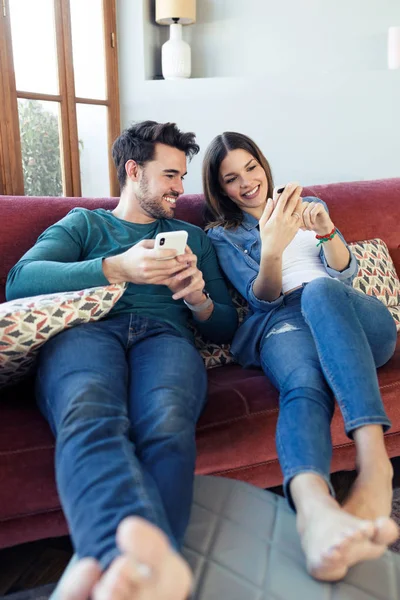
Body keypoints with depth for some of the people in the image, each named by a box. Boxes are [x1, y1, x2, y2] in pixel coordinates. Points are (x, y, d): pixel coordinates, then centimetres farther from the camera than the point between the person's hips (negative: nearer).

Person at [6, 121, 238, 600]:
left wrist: (198, 298, 2)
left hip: (165, 335, 2)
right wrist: (116, 268, -7)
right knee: (92, 420, -40)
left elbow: (226, 328, 26)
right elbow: (20, 281, 6)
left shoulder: (192, 237, 33)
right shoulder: (82, 223, 27)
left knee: (167, 427, -38)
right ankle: (148, 558, -62)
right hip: (85, 329, -1)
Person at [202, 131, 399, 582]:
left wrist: (326, 232, -8)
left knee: (318, 291, -36)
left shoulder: (310, 206, 27)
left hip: (356, 319, 2)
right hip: (283, 323, -1)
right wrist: (272, 250, -19)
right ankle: (315, 507, -67)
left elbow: (345, 271, 14)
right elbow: (262, 298, 3)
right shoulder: (223, 234, 18)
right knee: (304, 386, -38)